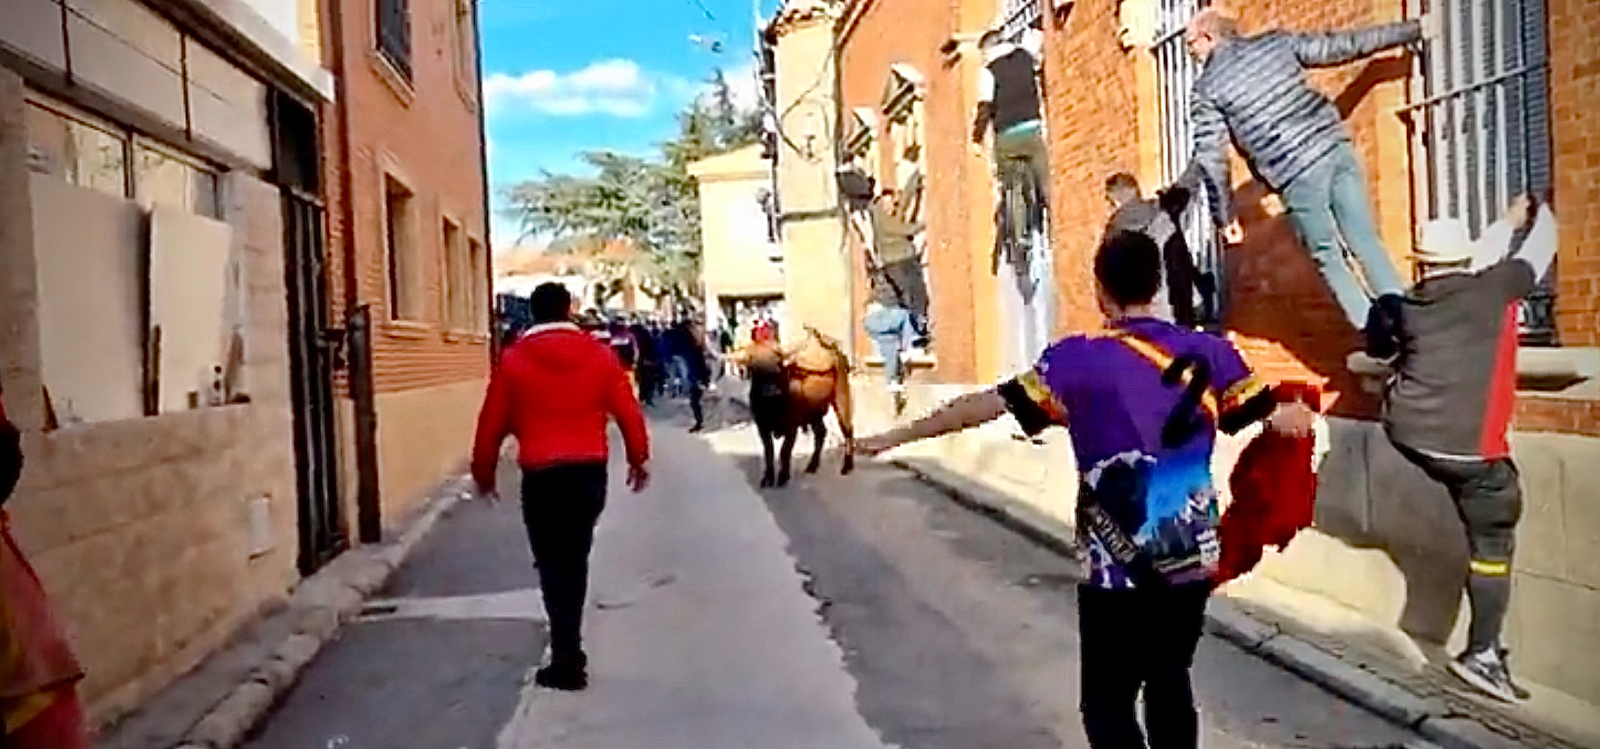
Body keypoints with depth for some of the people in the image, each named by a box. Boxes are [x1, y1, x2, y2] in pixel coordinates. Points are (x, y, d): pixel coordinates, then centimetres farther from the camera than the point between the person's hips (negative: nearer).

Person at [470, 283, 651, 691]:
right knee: (575, 559, 18)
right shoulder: (599, 354, 2)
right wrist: (638, 458, 16)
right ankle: (570, 649, 26)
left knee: (553, 565, 5)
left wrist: (483, 473, 14)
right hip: (590, 470, 3)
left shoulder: (514, 359, -2)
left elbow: (492, 423, 2)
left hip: (542, 475, -2)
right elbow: (628, 412, 3)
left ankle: (567, 660, 1)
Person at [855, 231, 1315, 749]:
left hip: (1121, 571, -5)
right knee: (1169, 682, 22)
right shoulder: (1209, 352, 0)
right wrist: (1306, 414, 31)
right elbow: (1280, 420, 6)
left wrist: (896, 436, -8)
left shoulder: (1081, 360, -12)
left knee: (1108, 704, 7)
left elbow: (989, 404, -15)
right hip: (1194, 562, 5)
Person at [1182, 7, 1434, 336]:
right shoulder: (1276, 41, 13)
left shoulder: (1206, 88, 1)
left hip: (1296, 176, -4)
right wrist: (1413, 29, 30)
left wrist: (1224, 216, 6)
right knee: (1365, 241, 12)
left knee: (1328, 258, 10)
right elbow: (1343, 45, 17)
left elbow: (1211, 159, -2)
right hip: (1336, 149, 4)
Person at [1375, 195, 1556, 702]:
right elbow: (1539, 252, 13)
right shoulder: (1492, 288, -5)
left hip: (1406, 432, 5)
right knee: (1492, 543, 7)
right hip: (1466, 447, -5)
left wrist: (1511, 221, 41)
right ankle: (1482, 654, 8)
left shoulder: (1412, 304, 10)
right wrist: (1541, 216, 35)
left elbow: (1478, 260, 28)